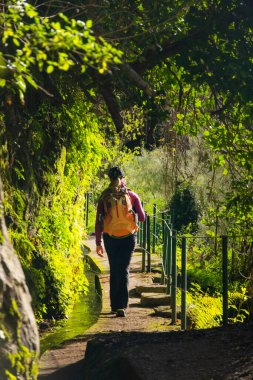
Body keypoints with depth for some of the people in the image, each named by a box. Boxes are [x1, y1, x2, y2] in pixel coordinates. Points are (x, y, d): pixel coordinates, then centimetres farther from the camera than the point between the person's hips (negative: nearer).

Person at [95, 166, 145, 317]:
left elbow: (98, 222, -2)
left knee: (114, 271, 14)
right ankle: (122, 306, -10)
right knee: (124, 270, 2)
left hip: (110, 238, 1)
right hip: (128, 237, -1)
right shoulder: (131, 195, -3)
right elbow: (142, 218, 1)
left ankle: (115, 305, 18)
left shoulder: (104, 197, -1)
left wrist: (98, 243, 4)